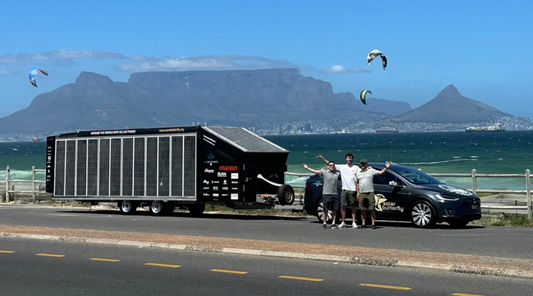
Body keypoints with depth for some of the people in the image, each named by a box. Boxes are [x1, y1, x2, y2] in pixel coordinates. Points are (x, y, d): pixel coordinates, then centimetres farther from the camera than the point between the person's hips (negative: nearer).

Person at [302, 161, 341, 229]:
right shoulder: (324, 172, 3)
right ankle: (324, 223, 4)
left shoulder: (337, 173, 11)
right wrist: (307, 168, 7)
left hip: (335, 194, 3)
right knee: (325, 210, 0)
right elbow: (315, 171, 6)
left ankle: (333, 223, 10)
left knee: (334, 209, 4)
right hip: (326, 194, -3)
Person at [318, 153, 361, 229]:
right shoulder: (342, 167, 10)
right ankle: (343, 222, 10)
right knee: (343, 206, 3)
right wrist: (322, 158, 5)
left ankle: (354, 222, 2)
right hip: (344, 189, 3)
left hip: (353, 190, -2)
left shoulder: (356, 168, 5)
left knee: (353, 206, -1)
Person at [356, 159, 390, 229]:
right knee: (362, 209, 6)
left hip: (370, 192, -3)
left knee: (372, 209, -5)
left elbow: (380, 172, 1)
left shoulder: (371, 171, 4)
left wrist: (386, 168, -14)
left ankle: (373, 223, -2)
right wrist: (358, 192, 11)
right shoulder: (358, 173, 14)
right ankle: (363, 224, 12)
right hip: (362, 193, 4)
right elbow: (357, 183, 17)